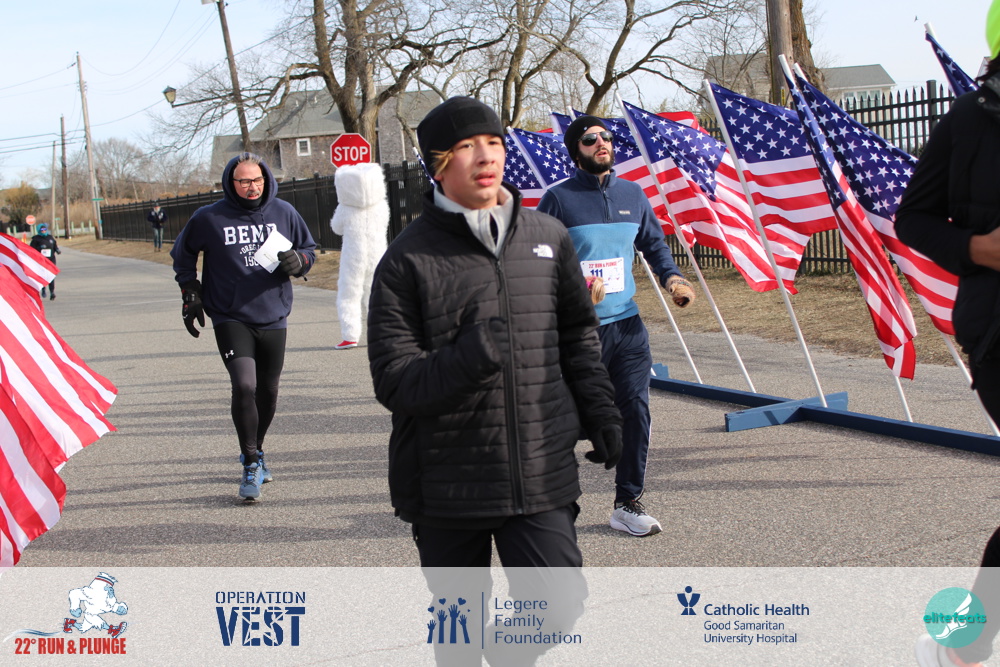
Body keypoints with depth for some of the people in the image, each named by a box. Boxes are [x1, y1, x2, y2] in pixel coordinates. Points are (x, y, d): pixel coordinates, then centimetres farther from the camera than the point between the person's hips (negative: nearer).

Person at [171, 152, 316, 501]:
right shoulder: (209, 218, -3)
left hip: (273, 318, 3)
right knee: (244, 386, -19)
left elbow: (309, 249, 15)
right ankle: (251, 465, -7)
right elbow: (183, 255, 14)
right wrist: (190, 293, 6)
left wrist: (297, 261, -7)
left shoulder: (284, 213, 3)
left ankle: (255, 452, 35)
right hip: (231, 319, -3)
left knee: (268, 390, 11)